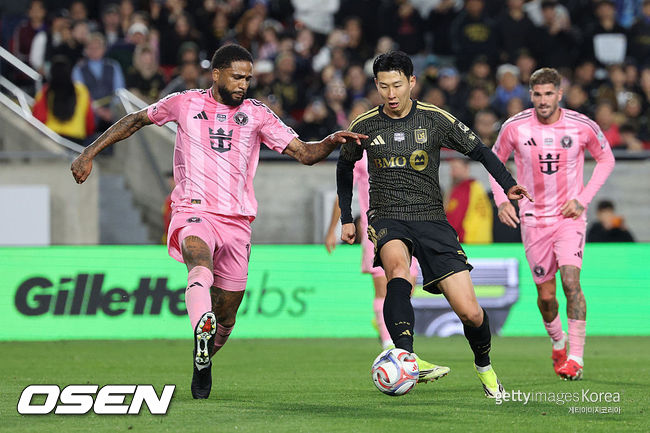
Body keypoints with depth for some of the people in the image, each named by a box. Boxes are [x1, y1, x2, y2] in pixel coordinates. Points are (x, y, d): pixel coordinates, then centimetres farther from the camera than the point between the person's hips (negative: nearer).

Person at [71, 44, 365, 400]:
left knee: (226, 314, 5)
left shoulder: (256, 114, 9)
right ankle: (202, 330, -62)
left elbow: (304, 153, 6)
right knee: (200, 259, -37)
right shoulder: (185, 104, 6)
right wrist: (89, 154, 16)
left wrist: (331, 142, -15)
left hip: (237, 220, 3)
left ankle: (203, 363, 34)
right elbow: (136, 120, 20)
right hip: (193, 212, -3)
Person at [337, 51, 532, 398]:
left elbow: (478, 150, 9)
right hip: (387, 219, 0)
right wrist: (346, 219, 19)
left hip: (430, 219, 0)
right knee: (398, 270, -38)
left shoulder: (435, 119, -1)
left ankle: (484, 366, 24)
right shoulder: (364, 126, 2)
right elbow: (345, 166, 21)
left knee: (469, 312, -8)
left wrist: (508, 185, -5)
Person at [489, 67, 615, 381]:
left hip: (569, 217, -1)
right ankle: (558, 342, 34)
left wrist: (583, 198, -3)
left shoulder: (582, 126, -9)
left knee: (571, 281, -19)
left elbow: (606, 159, 7)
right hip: (533, 220, 2)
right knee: (546, 295, 5)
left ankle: (576, 357, -15)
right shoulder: (514, 128, -7)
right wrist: (501, 200, -4)